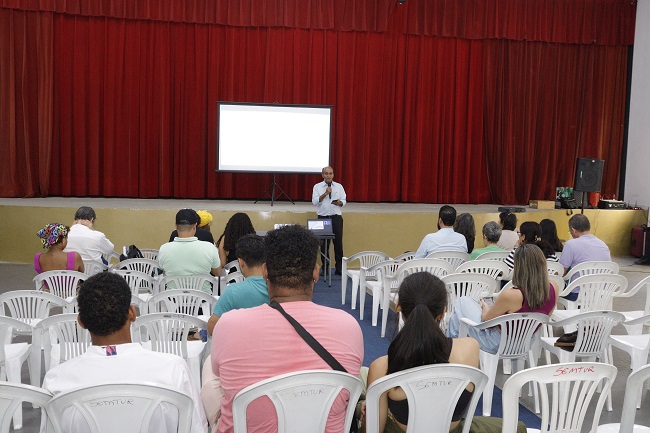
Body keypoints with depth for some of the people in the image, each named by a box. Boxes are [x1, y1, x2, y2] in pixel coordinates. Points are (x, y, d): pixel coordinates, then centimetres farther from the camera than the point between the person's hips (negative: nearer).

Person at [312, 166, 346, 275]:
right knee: (323, 244, 4)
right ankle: (325, 268, 14)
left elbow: (344, 201, 5)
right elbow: (314, 201, -5)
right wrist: (325, 193, -14)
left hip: (336, 218, 1)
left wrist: (339, 202, -17)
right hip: (322, 218, 0)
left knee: (338, 243, -2)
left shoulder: (339, 186, 9)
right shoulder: (317, 187, 5)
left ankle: (339, 268, 5)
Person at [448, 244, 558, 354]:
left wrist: (485, 307, 10)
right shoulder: (553, 289, -16)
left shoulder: (509, 295, -34)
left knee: (462, 301, 16)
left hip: (497, 345, -7)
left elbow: (486, 319, -15)